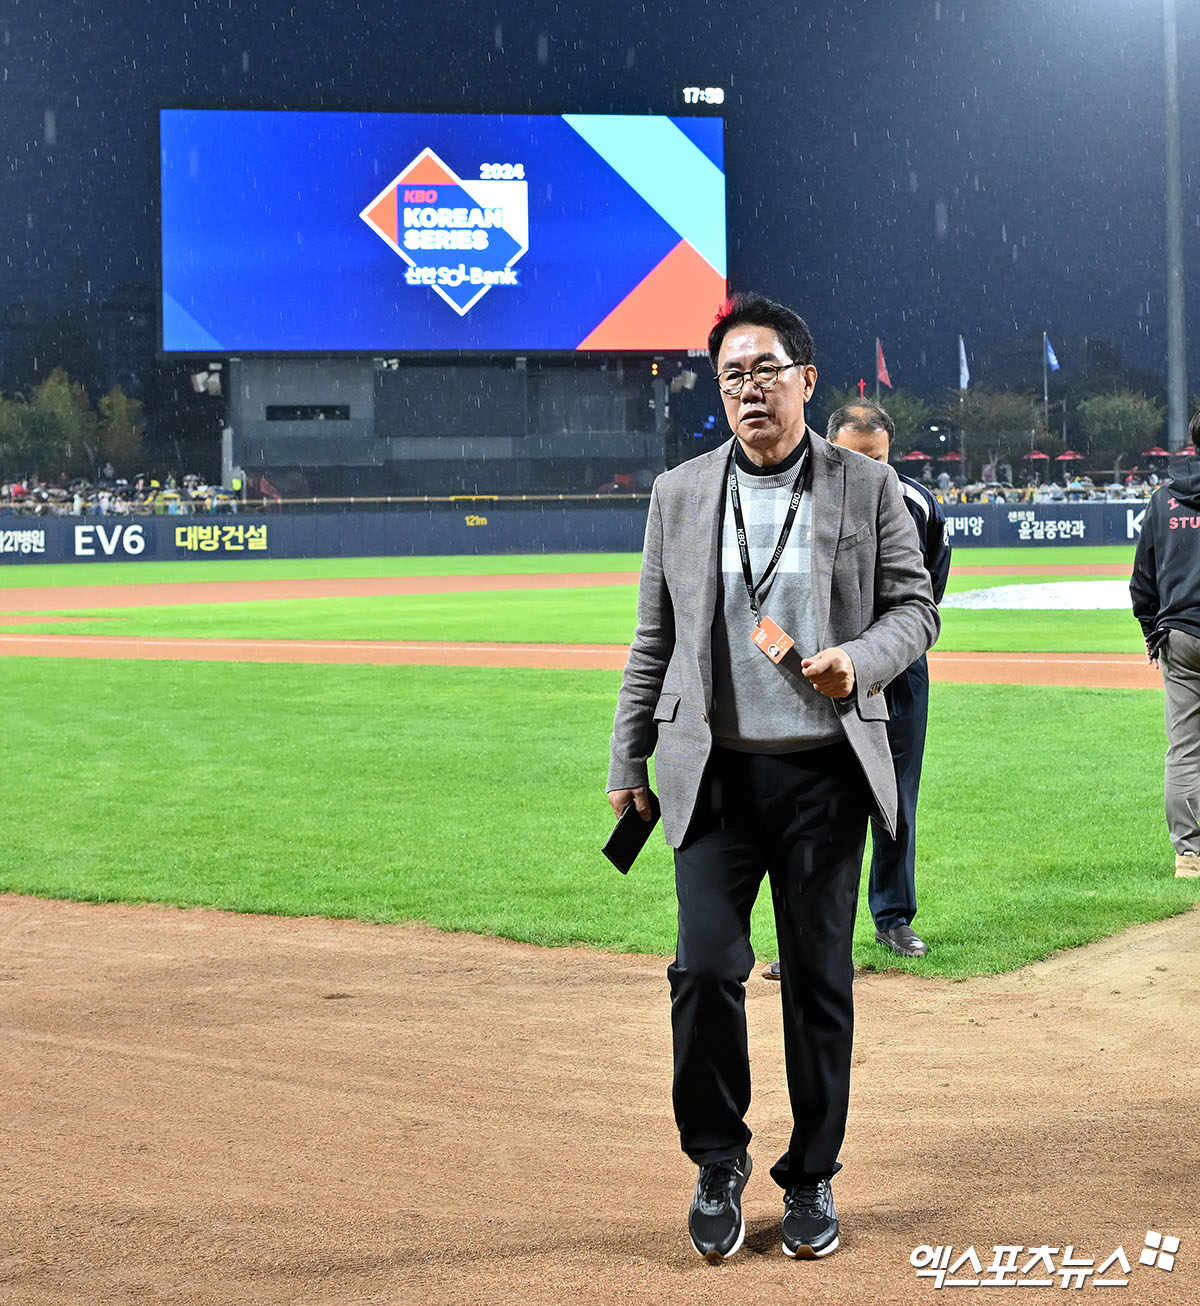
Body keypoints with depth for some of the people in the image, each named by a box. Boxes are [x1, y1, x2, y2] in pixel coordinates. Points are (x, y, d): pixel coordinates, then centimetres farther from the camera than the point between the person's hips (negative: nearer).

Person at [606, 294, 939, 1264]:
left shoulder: (868, 488, 3)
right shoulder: (679, 494, 7)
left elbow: (915, 607, 4)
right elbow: (655, 638, 12)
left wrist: (858, 661, -17)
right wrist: (629, 759, 11)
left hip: (827, 774, 0)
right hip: (716, 773, 1)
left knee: (820, 980, 5)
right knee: (706, 967, -9)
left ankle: (813, 1177, 19)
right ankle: (718, 1161, 12)